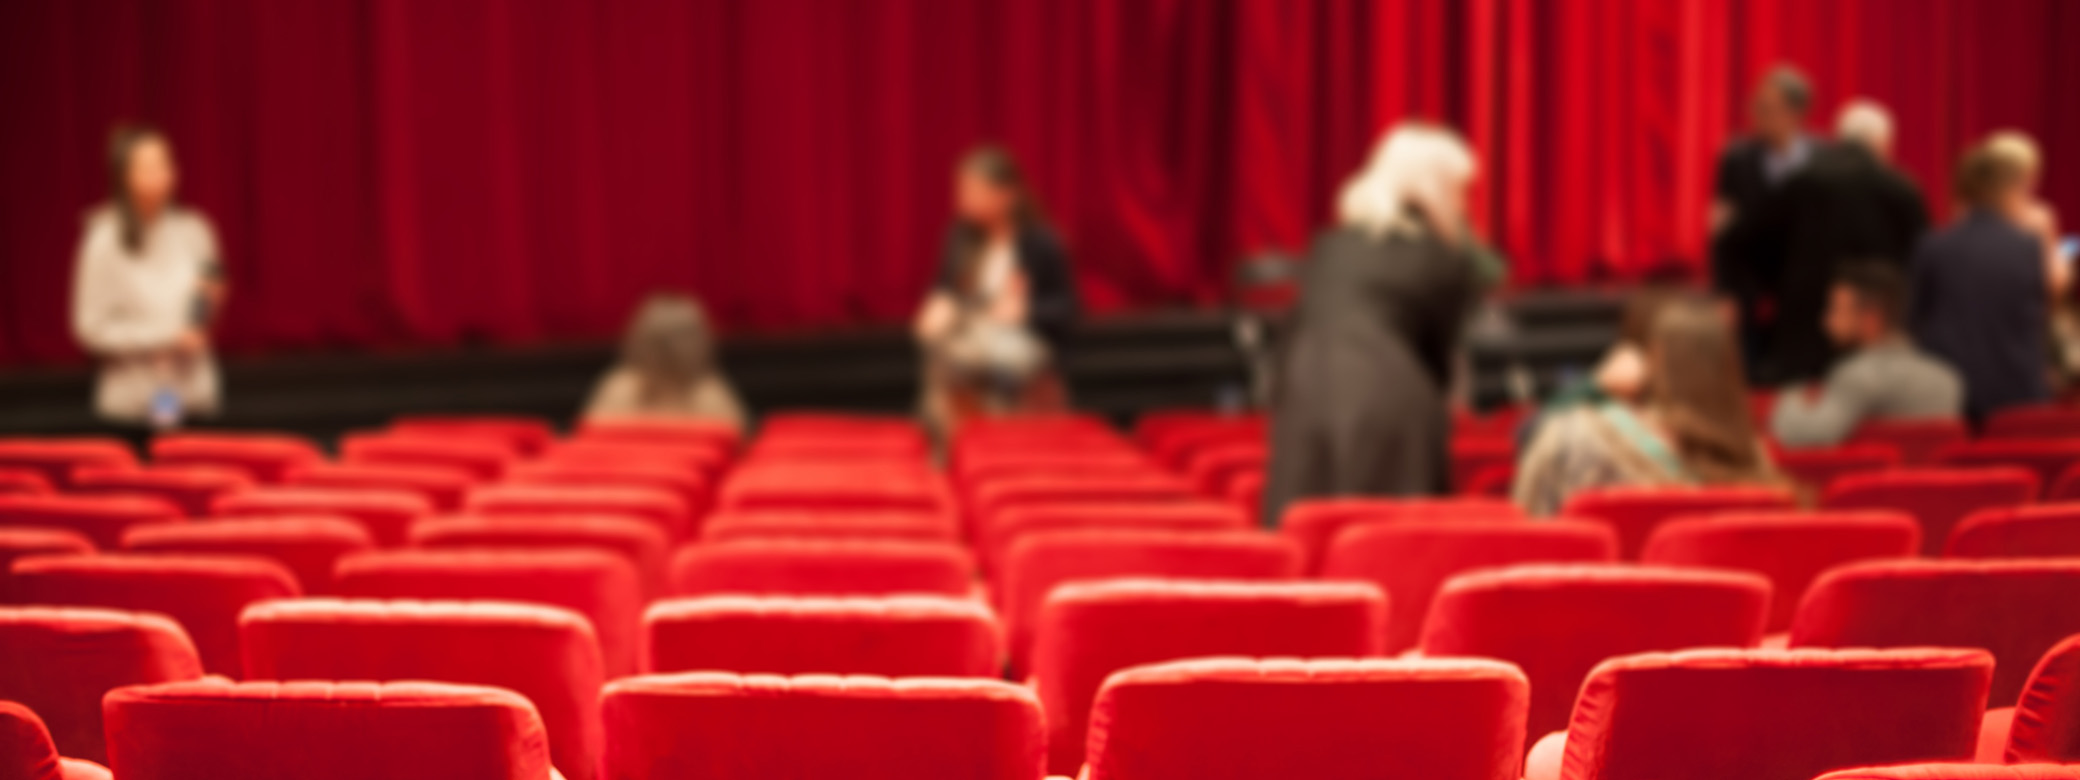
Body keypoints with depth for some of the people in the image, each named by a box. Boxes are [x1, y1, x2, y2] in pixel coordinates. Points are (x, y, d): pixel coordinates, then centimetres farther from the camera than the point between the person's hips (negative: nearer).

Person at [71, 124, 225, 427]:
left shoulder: (192, 231, 2)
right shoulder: (106, 240, -10)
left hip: (196, 393, 4)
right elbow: (91, 328, -10)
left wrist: (209, 301, -7)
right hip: (134, 400, -4)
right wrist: (167, 337, -15)